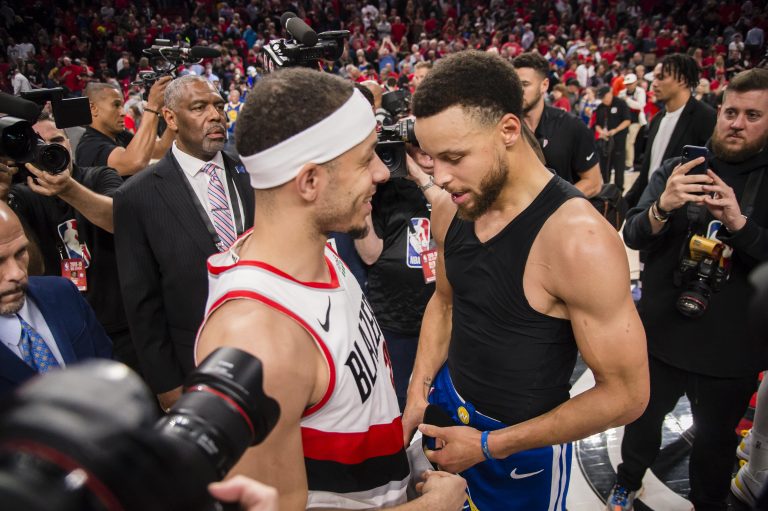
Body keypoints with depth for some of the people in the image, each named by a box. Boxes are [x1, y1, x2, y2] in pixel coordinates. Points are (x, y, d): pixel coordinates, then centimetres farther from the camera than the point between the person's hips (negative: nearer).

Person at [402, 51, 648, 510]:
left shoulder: (578, 238, -30)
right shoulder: (450, 210, -9)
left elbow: (626, 394, -23)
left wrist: (489, 445, -20)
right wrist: (418, 394, -4)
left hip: (524, 441, -5)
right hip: (448, 405, 6)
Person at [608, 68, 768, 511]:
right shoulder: (681, 168, -3)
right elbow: (633, 236, -12)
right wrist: (662, 207, -33)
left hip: (732, 348, 0)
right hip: (662, 333, 1)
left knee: (717, 437, 20)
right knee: (644, 418, 20)